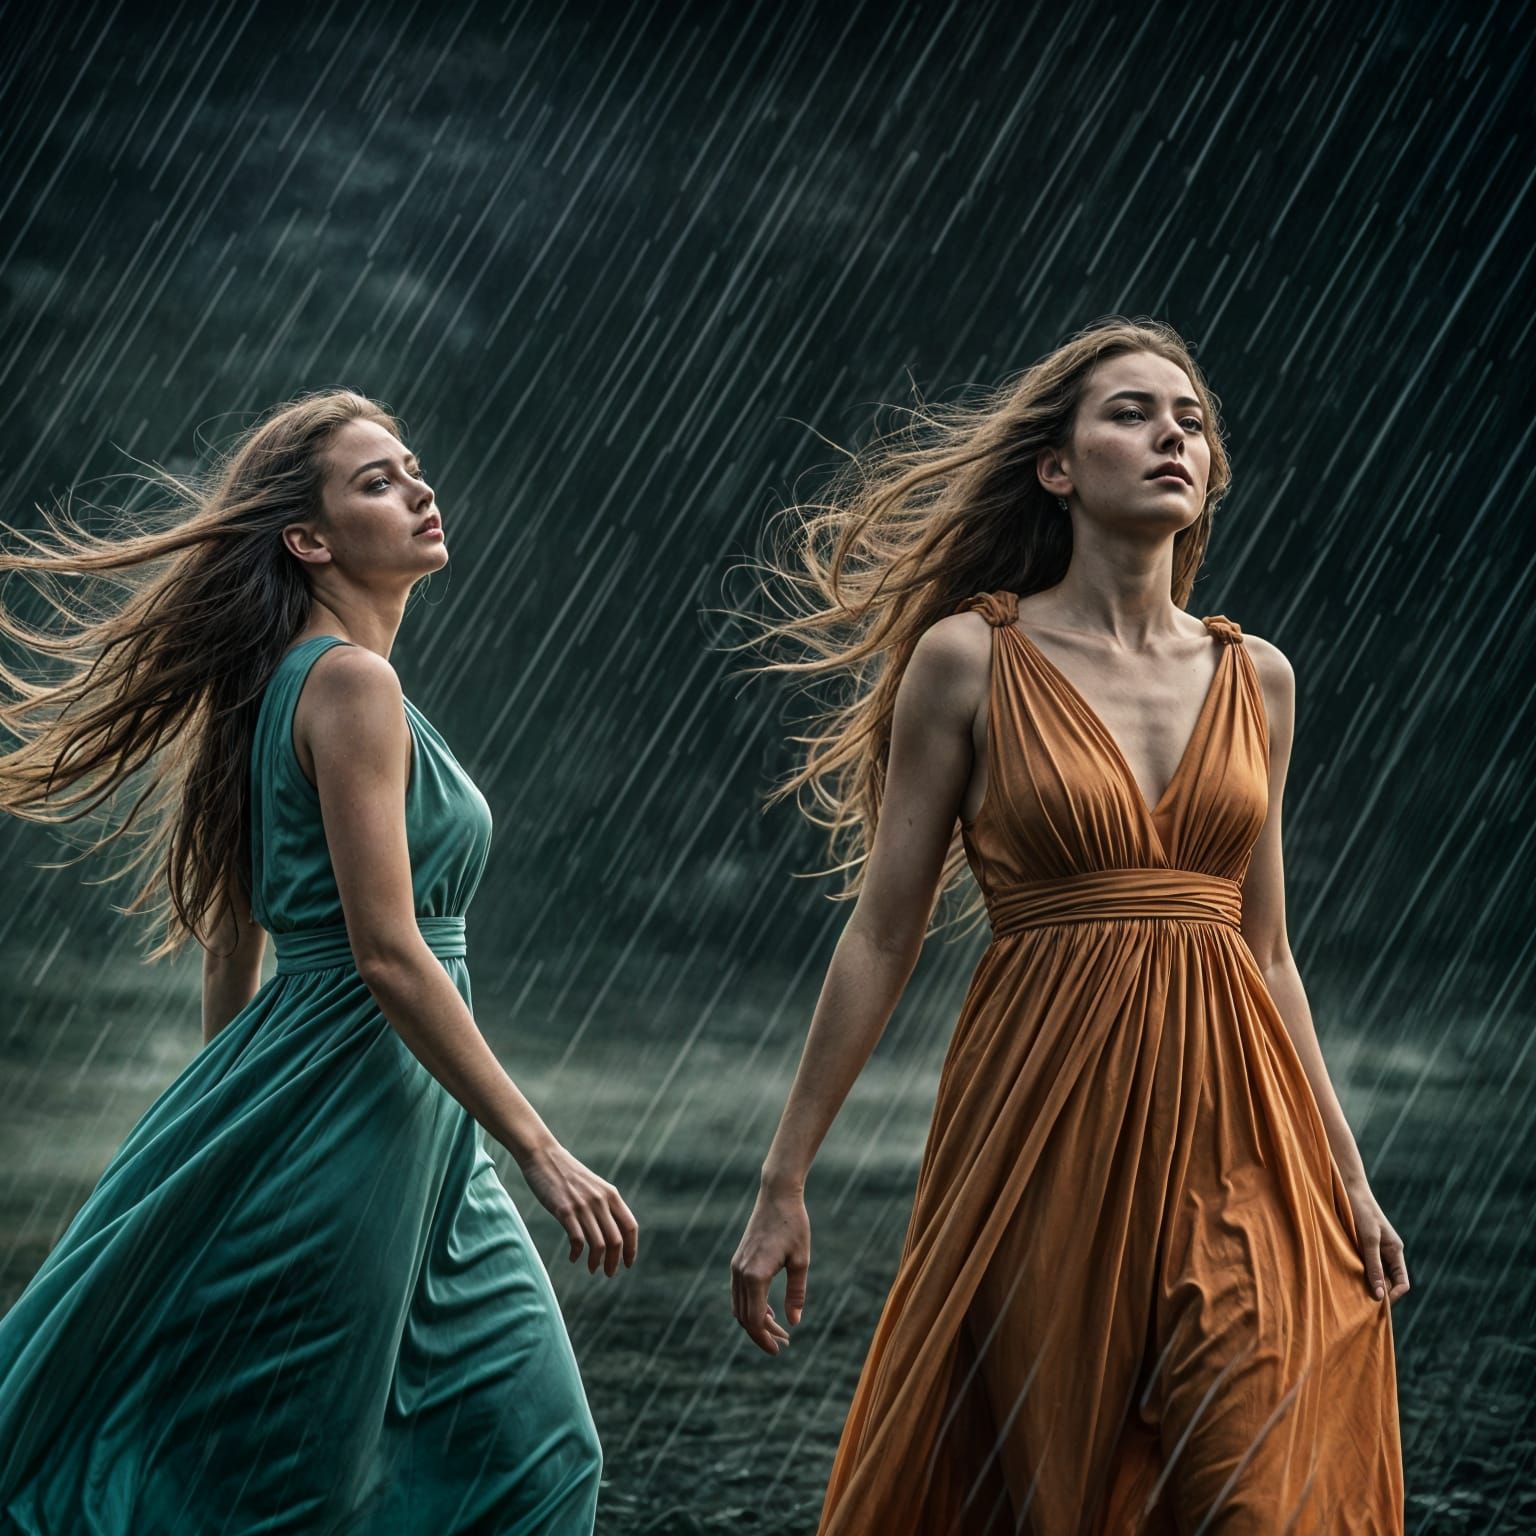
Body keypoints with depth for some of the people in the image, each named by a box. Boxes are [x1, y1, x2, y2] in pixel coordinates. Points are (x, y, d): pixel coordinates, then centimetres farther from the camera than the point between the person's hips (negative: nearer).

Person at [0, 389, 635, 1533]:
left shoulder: (288, 680, 14)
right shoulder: (350, 680, -15)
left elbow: (234, 940, 18)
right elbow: (387, 953, -21)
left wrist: (233, 1124, 23)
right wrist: (541, 1152, -19)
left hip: (409, 1137, 10)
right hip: (345, 1118, -10)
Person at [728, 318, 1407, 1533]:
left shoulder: (1255, 678, 9)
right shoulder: (969, 659, -2)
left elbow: (1266, 950, 14)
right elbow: (881, 939, -1)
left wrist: (1347, 1177, 11)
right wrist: (784, 1183, -3)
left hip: (1229, 1133, 4)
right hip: (1048, 1130, -3)